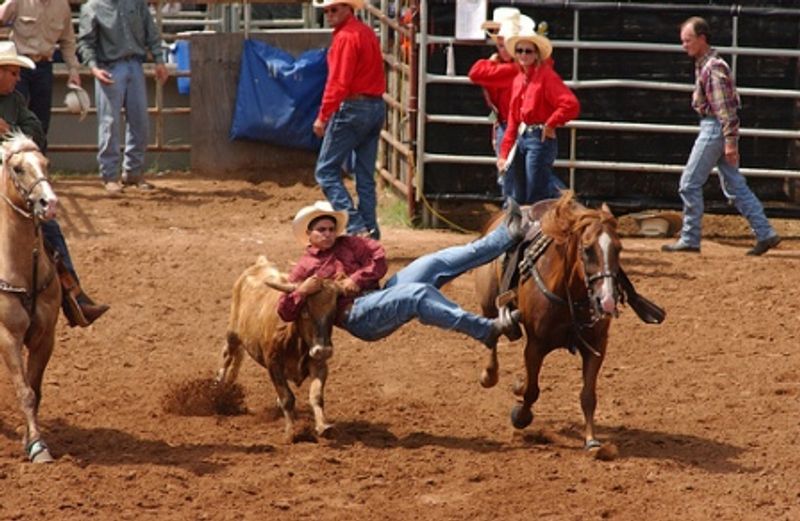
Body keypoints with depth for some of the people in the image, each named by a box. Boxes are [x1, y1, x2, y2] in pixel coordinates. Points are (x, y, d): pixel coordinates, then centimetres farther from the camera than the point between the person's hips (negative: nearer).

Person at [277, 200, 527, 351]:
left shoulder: (349, 245, 20)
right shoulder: (303, 269, 10)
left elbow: (378, 259, 5)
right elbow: (285, 311, 4)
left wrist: (355, 280, -10)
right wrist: (302, 291, -15)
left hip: (380, 295, 6)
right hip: (357, 316, -6)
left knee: (434, 264, -10)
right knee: (418, 293, -32)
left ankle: (508, 234, -19)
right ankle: (487, 330, -46)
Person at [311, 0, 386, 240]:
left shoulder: (345, 37, -13)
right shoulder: (367, 33, 15)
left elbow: (338, 83, -18)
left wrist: (322, 117, -15)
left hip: (352, 109, -9)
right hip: (376, 107, 9)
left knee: (326, 171, -3)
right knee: (366, 177, 10)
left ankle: (356, 227, -14)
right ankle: (370, 233, 8)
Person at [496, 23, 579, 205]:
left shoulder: (547, 76, -11)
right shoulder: (519, 79, 13)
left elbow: (571, 104, -24)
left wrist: (550, 125, -14)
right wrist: (504, 154, 13)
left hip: (540, 138, -9)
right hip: (521, 139, 9)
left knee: (535, 198, -8)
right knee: (520, 198, 12)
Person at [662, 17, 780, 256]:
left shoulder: (714, 68, -18)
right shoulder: (702, 65, 13)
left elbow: (725, 107, -22)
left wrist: (730, 141, -26)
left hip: (716, 128, -10)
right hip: (711, 127, 10)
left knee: (689, 183, -4)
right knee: (734, 186, 10)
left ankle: (690, 239, 1)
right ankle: (765, 234, 10)